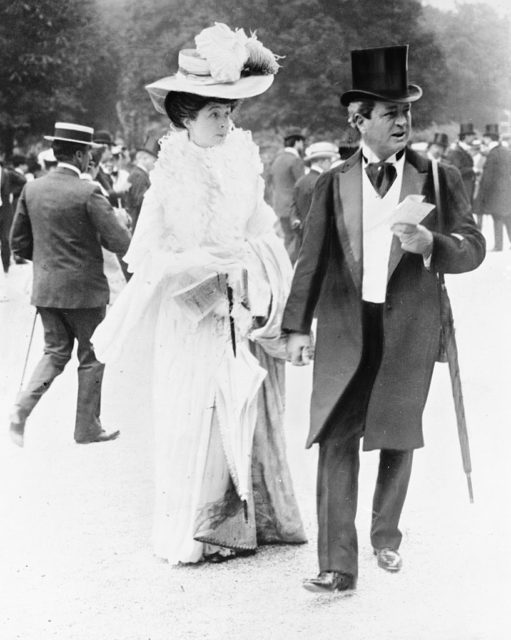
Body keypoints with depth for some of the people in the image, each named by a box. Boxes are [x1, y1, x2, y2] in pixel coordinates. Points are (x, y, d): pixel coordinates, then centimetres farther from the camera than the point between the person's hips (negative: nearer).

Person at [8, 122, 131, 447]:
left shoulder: (32, 188, 1)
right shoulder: (88, 193, -17)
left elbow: (18, 240, 8)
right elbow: (121, 242, -17)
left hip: (45, 287, 5)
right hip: (84, 289, -5)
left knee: (55, 353, 17)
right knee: (91, 357, 11)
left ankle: (22, 408, -3)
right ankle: (87, 426, 18)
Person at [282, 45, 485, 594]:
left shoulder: (438, 178, 3)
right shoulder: (333, 184, 4)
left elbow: (473, 248, 0)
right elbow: (312, 259, 5)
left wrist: (429, 243, -19)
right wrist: (298, 325, 1)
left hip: (408, 330, 0)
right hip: (344, 327, 0)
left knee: (398, 438, 12)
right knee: (336, 440, -6)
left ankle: (386, 537, 35)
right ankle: (337, 565, -2)